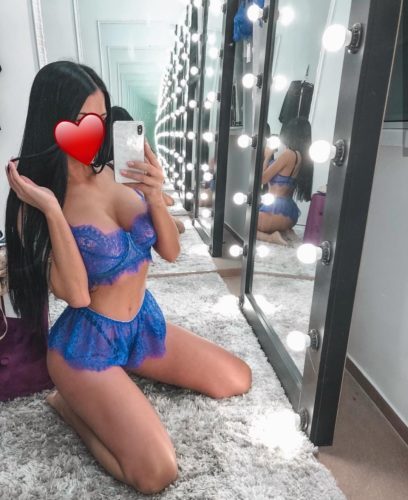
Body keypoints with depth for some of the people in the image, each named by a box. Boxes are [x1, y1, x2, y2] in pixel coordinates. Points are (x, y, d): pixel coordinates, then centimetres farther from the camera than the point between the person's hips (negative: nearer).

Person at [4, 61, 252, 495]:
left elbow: (170, 251, -3)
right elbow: (75, 293, -23)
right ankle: (71, 402, 10)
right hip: (86, 342, -5)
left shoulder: (119, 172, -5)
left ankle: (118, 379, 19)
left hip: (145, 321, 6)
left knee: (238, 380, 12)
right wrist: (52, 211, -29)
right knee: (156, 474, -14)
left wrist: (155, 196, -20)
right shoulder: (36, 202, -15)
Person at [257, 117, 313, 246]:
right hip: (290, 211, 9)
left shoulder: (288, 154, -15)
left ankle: (271, 237, -12)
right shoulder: (303, 156, 10)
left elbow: (262, 179, -9)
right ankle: (283, 231, 9)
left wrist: (267, 156, 4)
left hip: (277, 209, -9)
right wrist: (271, 157, 17)